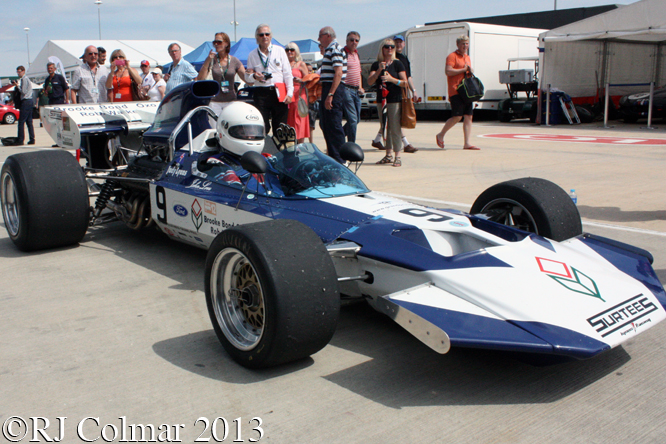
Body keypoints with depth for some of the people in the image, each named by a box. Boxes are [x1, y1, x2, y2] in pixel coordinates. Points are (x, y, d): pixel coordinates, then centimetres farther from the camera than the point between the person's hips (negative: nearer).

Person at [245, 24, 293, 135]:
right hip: (261, 93, 0)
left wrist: (289, 93, -3)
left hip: (279, 93, 0)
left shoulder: (279, 51, 10)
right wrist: (254, 76, -11)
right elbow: (247, 77, 13)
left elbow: (287, 73, 7)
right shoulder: (252, 55, 11)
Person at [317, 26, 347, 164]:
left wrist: (330, 95, -25)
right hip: (329, 88, 10)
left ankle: (339, 160, -5)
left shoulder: (334, 49, -11)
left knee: (334, 125, -8)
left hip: (333, 90, -10)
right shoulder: (330, 49, 19)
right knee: (327, 125, 13)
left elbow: (338, 73, -21)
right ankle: (332, 157, 20)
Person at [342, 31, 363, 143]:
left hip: (356, 91, 8)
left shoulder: (356, 54, 18)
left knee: (356, 119, 10)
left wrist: (360, 87, 15)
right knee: (352, 119, -10)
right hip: (346, 89, -8)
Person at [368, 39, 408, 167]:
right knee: (385, 128, 10)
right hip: (381, 100, 4)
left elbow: (405, 83, -3)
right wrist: (379, 70, -17)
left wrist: (391, 79, -17)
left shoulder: (397, 63, 1)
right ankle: (388, 155, 19)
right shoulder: (376, 65, 9)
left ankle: (397, 156, -5)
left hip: (395, 100, -4)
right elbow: (370, 81, -4)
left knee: (395, 128, -8)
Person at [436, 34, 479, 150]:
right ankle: (440, 135, 8)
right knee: (457, 116, -12)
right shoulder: (452, 56, -4)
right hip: (456, 91, -8)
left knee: (468, 117, 1)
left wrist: (471, 71, 9)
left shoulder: (467, 58, 21)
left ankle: (467, 144, 2)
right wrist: (464, 69, -11)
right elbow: (448, 71, -16)